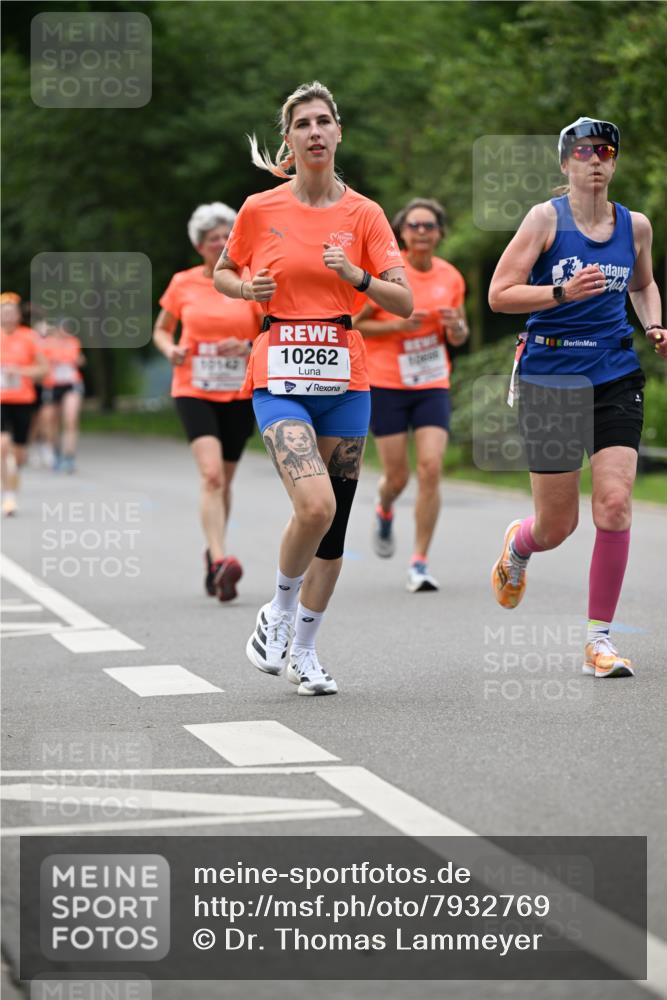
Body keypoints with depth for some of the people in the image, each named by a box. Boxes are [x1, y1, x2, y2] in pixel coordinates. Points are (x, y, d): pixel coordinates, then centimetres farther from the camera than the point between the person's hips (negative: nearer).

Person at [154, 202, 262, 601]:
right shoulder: (183, 284, 2)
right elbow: (161, 330, 15)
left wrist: (248, 347, -17)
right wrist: (170, 349, -7)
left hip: (240, 394, 2)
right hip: (194, 391, -2)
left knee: (224, 480, 11)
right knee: (212, 474, -20)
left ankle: (214, 554, 32)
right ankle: (221, 561, -30)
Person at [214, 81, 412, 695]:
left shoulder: (363, 214, 4)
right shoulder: (260, 210, 2)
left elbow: (404, 303, 0)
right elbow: (223, 274, 17)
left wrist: (357, 276, -17)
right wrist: (249, 288, -4)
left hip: (344, 379, 2)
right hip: (281, 377, -2)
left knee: (334, 525, 5)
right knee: (315, 505, -22)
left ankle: (304, 651, 21)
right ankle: (278, 612, 4)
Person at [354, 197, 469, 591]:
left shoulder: (451, 277, 4)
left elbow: (459, 337, 15)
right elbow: (353, 324, -4)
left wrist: (455, 327, -9)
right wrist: (397, 325, -17)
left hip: (433, 386, 2)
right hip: (386, 385, -2)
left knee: (431, 469, -13)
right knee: (398, 475, 2)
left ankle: (420, 562, -5)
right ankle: (385, 511, 41)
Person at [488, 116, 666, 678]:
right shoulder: (547, 218, -6)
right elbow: (500, 295, -10)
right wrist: (563, 293, -24)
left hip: (616, 378, 3)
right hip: (549, 377, -2)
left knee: (615, 504, -15)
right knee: (556, 526, 4)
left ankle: (599, 637, -2)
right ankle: (517, 547, 43)